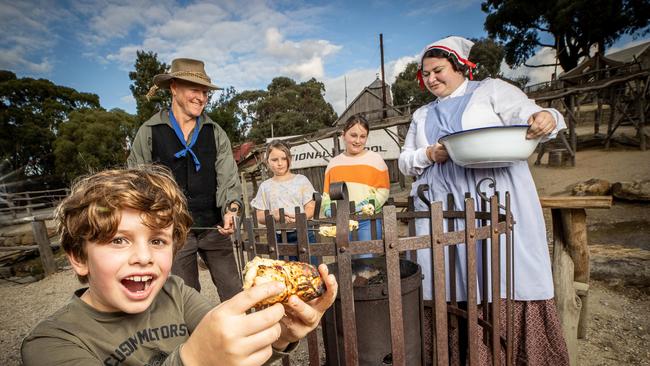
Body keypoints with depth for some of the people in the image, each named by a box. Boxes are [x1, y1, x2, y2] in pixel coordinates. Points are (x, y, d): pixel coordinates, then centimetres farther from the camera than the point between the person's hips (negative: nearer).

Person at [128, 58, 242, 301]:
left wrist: (231, 209, -21)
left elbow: (228, 178, -3)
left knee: (234, 295, 7)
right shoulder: (149, 132, 0)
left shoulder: (215, 133, 5)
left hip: (214, 227, 2)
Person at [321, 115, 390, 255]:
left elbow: (383, 190, -3)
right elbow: (326, 192, 14)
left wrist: (365, 205, -15)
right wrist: (328, 208, -5)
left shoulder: (375, 159, 4)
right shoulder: (333, 162, 14)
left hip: (368, 220, -3)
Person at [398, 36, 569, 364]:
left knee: (508, 273, -5)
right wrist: (428, 155, -1)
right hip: (442, 205, 4)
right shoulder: (421, 115, 22)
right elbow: (404, 162, 19)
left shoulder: (490, 90, 11)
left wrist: (546, 118, -23)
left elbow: (527, 112, -1)